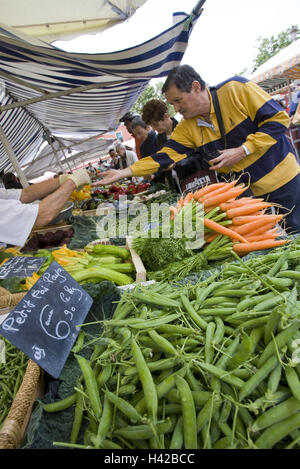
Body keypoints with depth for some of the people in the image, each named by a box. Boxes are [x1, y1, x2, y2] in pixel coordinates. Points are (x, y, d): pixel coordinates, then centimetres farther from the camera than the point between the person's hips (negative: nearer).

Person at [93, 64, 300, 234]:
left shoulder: (236, 88, -15)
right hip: (251, 192, 4)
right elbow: (166, 155, -4)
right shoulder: (188, 127, -2)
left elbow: (279, 118, -14)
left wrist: (242, 151, -22)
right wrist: (124, 172, -11)